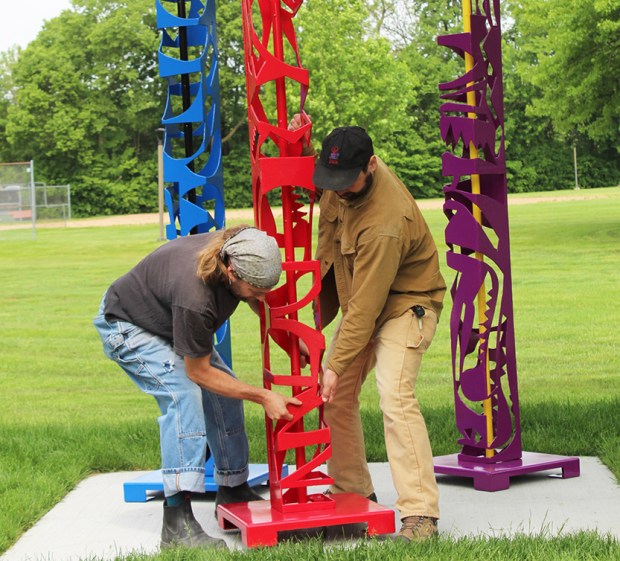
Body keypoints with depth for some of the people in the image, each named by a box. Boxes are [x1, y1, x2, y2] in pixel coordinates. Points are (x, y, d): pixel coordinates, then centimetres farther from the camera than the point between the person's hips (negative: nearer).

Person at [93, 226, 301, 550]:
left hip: (167, 317, 8)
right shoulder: (194, 296, -43)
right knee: (183, 391, -27)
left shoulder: (239, 254, -22)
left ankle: (232, 490, 17)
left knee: (224, 391, 1)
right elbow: (199, 372, -28)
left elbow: (260, 304, 5)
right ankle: (177, 521, -31)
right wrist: (264, 397, -24)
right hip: (126, 325, -8)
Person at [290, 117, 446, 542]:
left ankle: (420, 514, -24)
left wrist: (337, 365, -30)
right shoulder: (343, 175, -11)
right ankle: (353, 491, 21)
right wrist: (302, 145, -7)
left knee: (395, 397, -24)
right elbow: (315, 186, 15)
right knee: (336, 396, 6)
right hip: (360, 302, 9)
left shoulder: (385, 223, -36)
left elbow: (365, 307, -33)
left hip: (405, 304, -9)